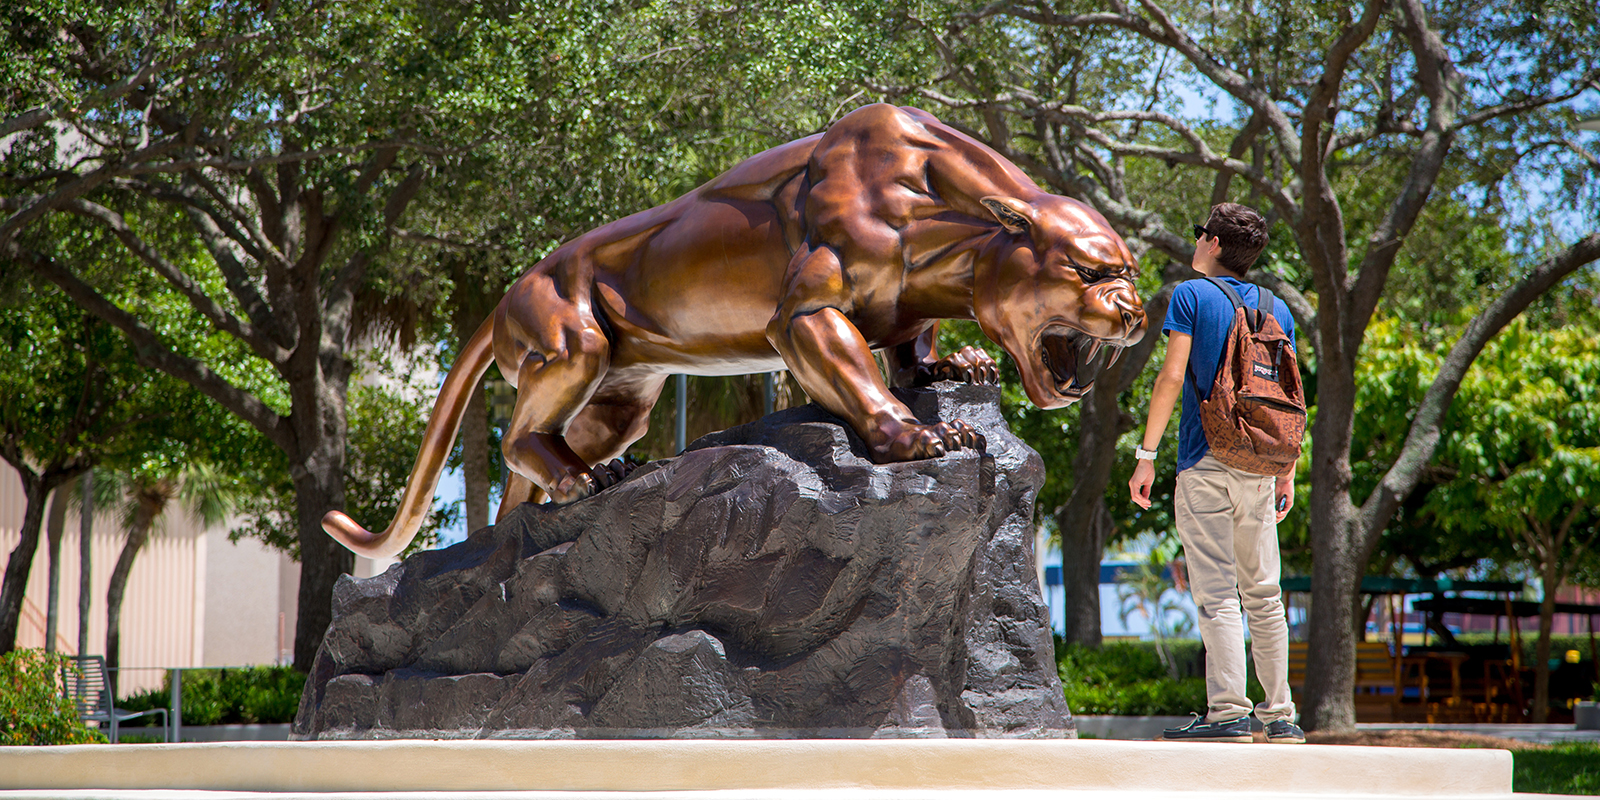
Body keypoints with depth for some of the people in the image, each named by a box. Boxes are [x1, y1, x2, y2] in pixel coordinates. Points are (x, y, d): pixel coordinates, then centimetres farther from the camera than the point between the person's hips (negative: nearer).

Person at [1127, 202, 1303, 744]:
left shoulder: (1192, 295, -2)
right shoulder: (1277, 310, 14)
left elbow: (1172, 377, -10)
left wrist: (1146, 454, -9)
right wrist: (1288, 472, 18)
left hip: (1206, 463, -5)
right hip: (1260, 466, 5)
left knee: (1216, 591, -8)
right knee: (1263, 593, 11)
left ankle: (1228, 712, -14)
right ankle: (1280, 715, 13)